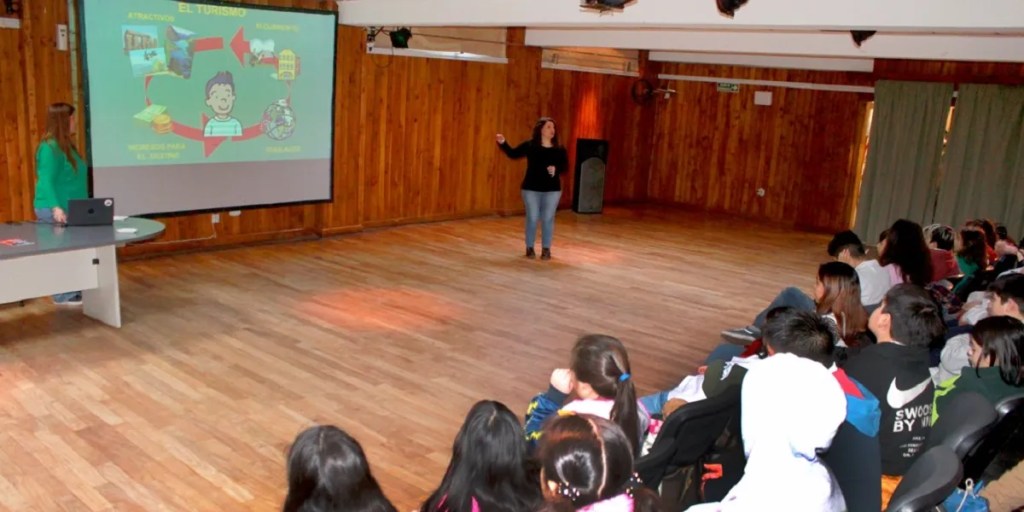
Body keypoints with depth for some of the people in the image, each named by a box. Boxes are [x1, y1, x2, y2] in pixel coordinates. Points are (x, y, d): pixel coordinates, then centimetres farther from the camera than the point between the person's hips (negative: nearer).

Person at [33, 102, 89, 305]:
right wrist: (56, 207, -30)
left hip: (69, 208, 9)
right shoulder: (49, 147, -15)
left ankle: (73, 291, 15)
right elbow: (46, 181, -21)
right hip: (53, 211, -9)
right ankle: (64, 295, 0)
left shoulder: (66, 145, 15)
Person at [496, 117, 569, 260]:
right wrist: (503, 143, -17)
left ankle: (546, 249, 15)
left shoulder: (559, 150, 2)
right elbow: (513, 154, -2)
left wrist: (556, 169, -19)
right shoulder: (529, 146, -2)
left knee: (548, 219, 5)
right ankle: (530, 248, 17)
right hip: (531, 188, -1)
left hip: (552, 190, 1)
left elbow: (565, 167, 1)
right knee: (532, 218, 3)